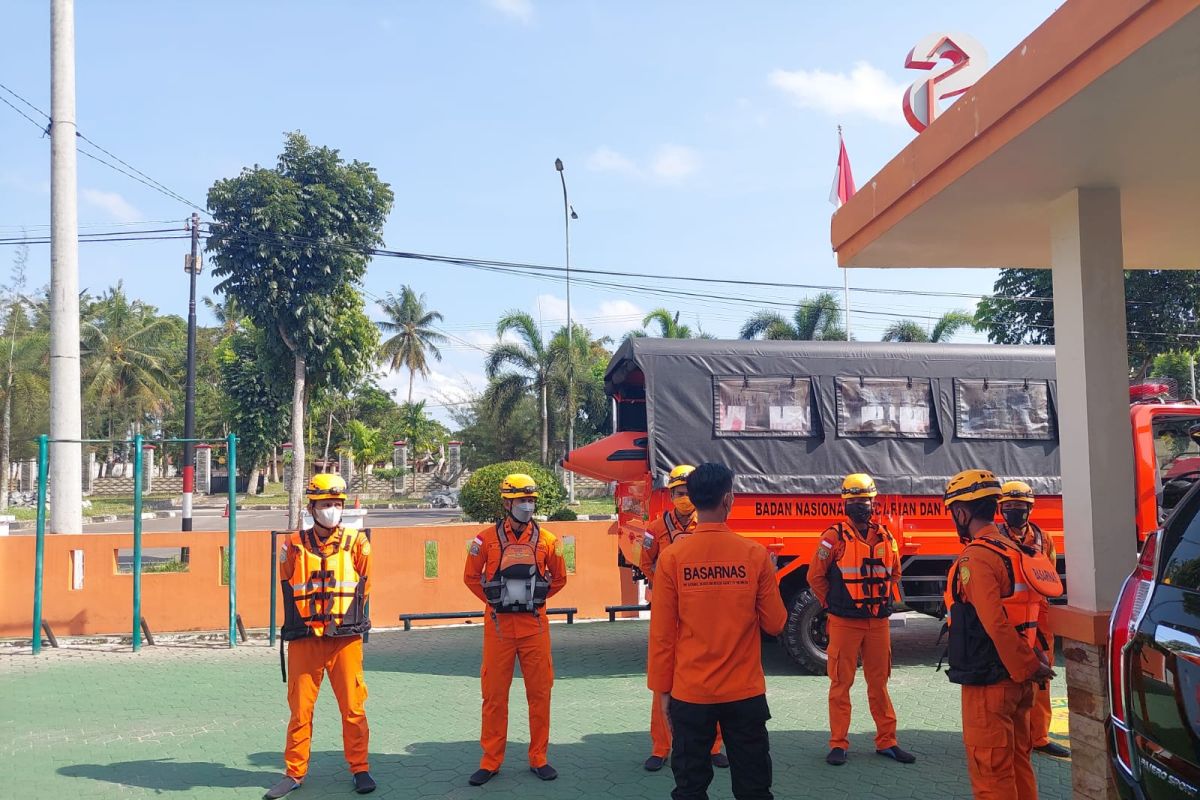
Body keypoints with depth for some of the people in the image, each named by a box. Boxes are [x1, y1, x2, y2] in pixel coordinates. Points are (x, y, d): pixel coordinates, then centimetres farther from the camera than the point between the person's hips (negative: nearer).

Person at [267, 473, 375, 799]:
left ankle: (359, 769, 17)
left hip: (346, 638, 0)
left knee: (353, 708, 4)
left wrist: (350, 621, 8)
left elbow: (363, 586, 9)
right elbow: (288, 590, 13)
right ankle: (294, 773, 18)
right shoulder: (294, 545, 2)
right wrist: (300, 624, 12)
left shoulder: (357, 543, 0)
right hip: (305, 640, 1)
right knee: (300, 709, 6)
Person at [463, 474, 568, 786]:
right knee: (494, 694, 5)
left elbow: (559, 578, 15)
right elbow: (471, 577, 9)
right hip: (499, 626, -1)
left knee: (539, 693, 6)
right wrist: (494, 600, 4)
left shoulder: (546, 540, 1)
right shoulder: (487, 539, -3)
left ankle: (538, 758, 19)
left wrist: (536, 598, 9)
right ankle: (491, 761, 16)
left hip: (535, 625, 1)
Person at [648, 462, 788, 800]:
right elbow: (775, 623, 1)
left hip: (689, 694, 0)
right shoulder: (755, 555, -7)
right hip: (745, 693, 0)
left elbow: (661, 633, -5)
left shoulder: (672, 557, -7)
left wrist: (662, 688, 6)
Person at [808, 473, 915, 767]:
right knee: (841, 683, 2)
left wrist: (883, 602, 14)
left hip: (879, 622, 4)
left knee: (879, 683, 11)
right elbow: (815, 576, -2)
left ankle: (886, 741, 20)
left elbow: (895, 573, 21)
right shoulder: (834, 536, -7)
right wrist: (834, 604, 4)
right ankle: (838, 743, 9)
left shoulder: (885, 536, 7)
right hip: (844, 622, -4)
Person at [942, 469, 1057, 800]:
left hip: (988, 684, -9)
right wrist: (1034, 661, 9)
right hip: (1016, 680, 9)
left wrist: (1028, 667, -16)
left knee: (990, 772, 0)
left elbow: (997, 624, -25)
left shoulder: (976, 558, -18)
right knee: (1018, 763, 19)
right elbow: (1024, 616, 14)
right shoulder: (1013, 549, 11)